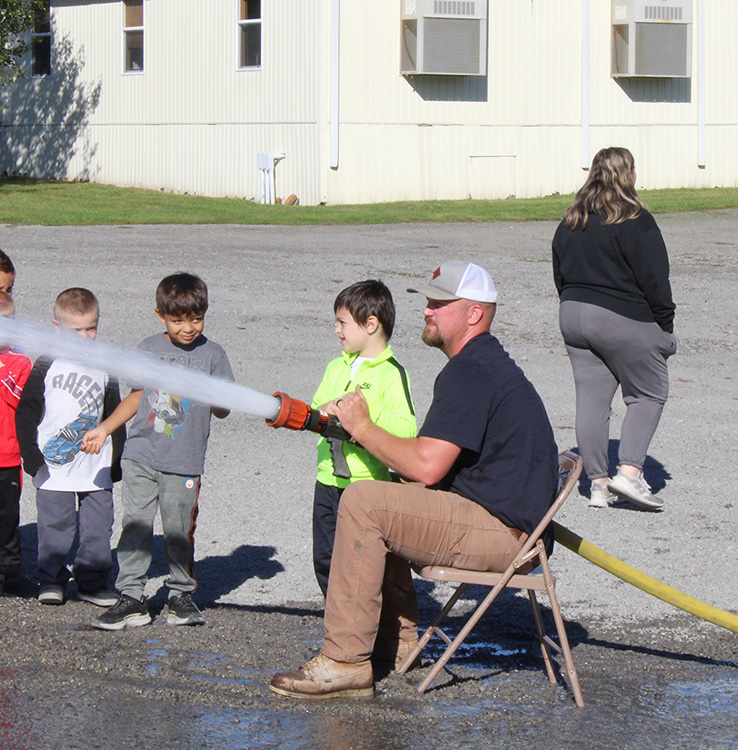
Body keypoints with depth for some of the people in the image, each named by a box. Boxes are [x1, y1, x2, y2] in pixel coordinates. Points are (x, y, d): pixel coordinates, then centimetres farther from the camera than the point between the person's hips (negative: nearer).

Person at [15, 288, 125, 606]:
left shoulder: (104, 369, 8)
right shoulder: (46, 367, -1)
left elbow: (115, 417, 15)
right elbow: (26, 413, 0)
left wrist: (117, 459, 12)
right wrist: (32, 455, -7)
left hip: (97, 469, 3)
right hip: (53, 469, -3)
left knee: (98, 527, 4)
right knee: (55, 526, -1)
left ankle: (92, 582, 15)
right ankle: (51, 580, 12)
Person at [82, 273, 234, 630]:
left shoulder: (212, 354, 1)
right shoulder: (149, 349, 8)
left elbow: (222, 411, 3)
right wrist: (103, 429, 18)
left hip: (184, 463, -2)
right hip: (140, 456, 2)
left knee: (180, 532, 3)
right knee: (135, 526, 0)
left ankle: (181, 594, 19)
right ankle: (131, 598, 5)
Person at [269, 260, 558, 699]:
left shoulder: (471, 373, -16)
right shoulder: (482, 363, 19)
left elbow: (426, 466, -22)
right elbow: (437, 466, 20)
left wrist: (362, 427, -8)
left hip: (501, 529, -11)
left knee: (363, 503, -19)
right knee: (382, 506, 23)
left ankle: (345, 663, -19)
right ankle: (397, 638, 21)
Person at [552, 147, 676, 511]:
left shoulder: (570, 221, 9)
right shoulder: (635, 221, -12)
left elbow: (559, 275, 16)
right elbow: (654, 280, -11)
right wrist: (665, 327, -4)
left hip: (572, 315, 6)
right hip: (623, 319, -6)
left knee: (591, 399, 8)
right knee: (649, 394, 4)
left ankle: (598, 482, 8)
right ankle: (630, 471, -10)